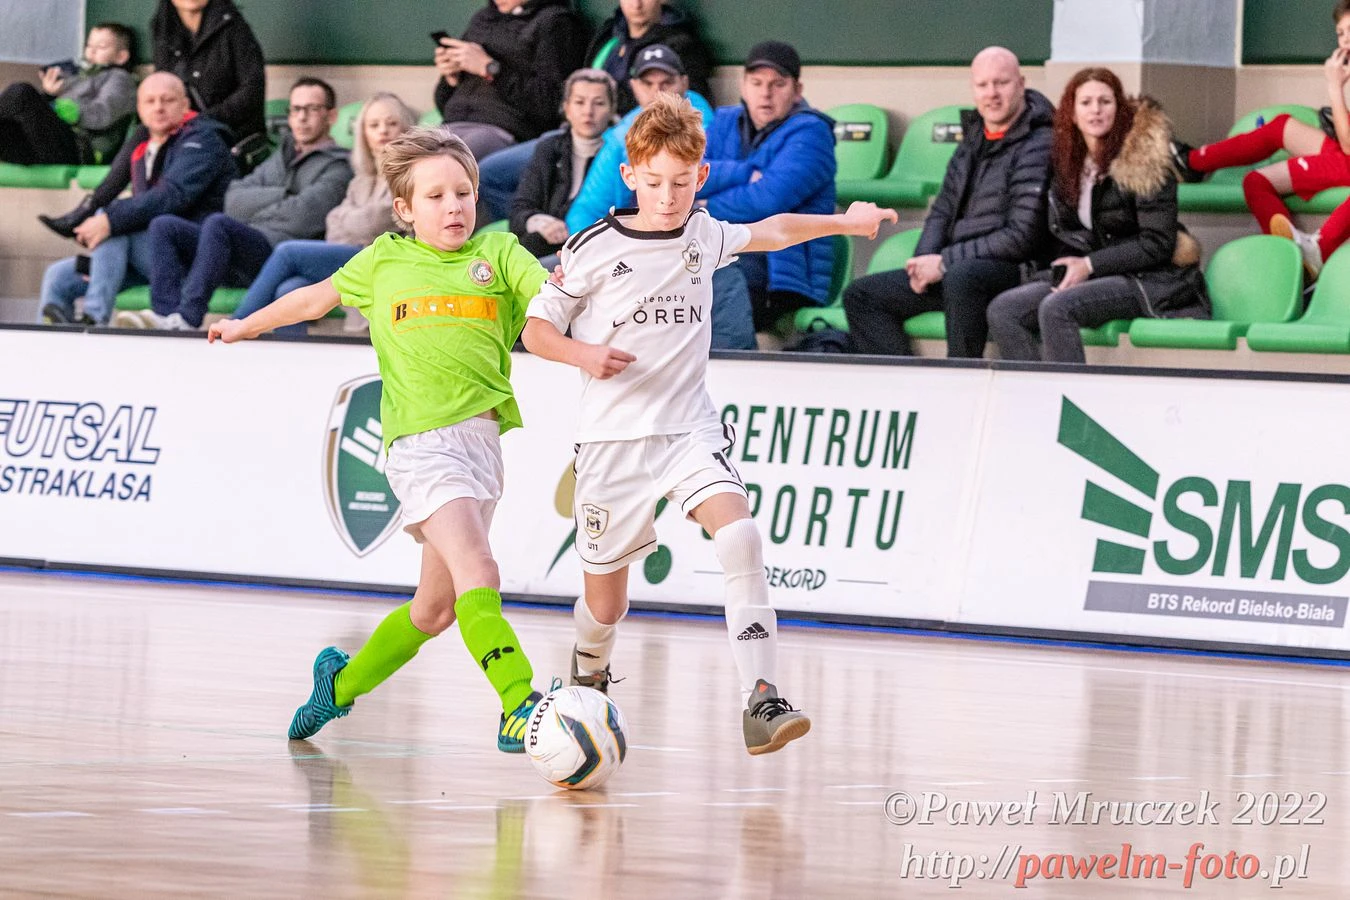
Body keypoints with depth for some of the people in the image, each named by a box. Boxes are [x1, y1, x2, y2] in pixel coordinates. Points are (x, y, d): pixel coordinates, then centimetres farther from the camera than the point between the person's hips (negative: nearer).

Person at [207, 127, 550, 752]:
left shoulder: (498, 253, 12)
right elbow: (318, 297, 27)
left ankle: (344, 681, 34)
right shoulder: (384, 261, 11)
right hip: (422, 439, -3)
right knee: (477, 575, -22)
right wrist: (248, 326, 39)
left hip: (482, 437, 3)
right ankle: (519, 708, -31)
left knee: (436, 606, 12)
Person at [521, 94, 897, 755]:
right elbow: (537, 328, 0)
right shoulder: (595, 249, -6)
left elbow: (768, 233, 27)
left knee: (740, 538, -26)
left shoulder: (703, 236, 6)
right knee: (605, 604, 5)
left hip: (689, 427, 2)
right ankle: (588, 682, 42)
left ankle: (761, 702, -31)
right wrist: (583, 355, -19)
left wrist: (844, 223, 24)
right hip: (613, 436, -2)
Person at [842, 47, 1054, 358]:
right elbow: (942, 211, 21)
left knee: (961, 277, -41)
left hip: (1011, 272, -9)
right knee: (861, 296, 3)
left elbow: (1021, 237, -18)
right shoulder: (973, 140, 16)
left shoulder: (1038, 146, -11)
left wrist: (944, 263, -16)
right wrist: (924, 261, -1)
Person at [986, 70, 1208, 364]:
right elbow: (1062, 231, 18)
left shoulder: (1143, 160, -11)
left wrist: (1090, 264, -14)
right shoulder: (1065, 160, 9)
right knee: (1002, 310, -15)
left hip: (1149, 280, -7)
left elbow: (1157, 244, -13)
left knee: (1056, 308, -33)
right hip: (1089, 275, 7)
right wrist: (1067, 268, -3)